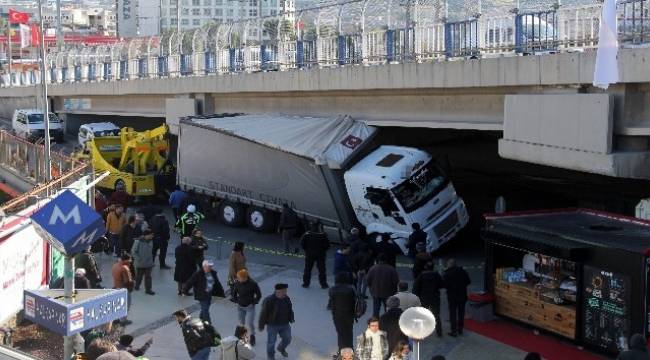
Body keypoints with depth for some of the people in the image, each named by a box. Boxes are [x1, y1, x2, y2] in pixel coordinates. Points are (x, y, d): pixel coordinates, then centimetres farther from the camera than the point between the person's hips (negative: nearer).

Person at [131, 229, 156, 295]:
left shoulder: (150, 241, -1)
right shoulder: (138, 241, -20)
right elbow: (133, 251, -15)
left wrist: (151, 258, 8)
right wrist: (138, 259, -17)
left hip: (148, 263, 4)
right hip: (140, 263, -4)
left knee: (148, 277, 5)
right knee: (139, 276, 14)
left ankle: (148, 289, 11)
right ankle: (137, 286, 37)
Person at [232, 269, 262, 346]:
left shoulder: (253, 284, -17)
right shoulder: (237, 283, -7)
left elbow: (259, 295, -6)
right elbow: (234, 293, 11)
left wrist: (254, 302, -8)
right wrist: (236, 300, 3)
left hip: (250, 307, -4)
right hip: (240, 307, 4)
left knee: (249, 323, -9)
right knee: (241, 323, 12)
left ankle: (252, 338, 10)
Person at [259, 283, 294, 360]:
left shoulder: (286, 298, -6)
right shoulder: (269, 300, -23)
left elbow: (290, 309, 10)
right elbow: (263, 314, -15)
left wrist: (291, 318, -2)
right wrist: (261, 326, -9)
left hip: (284, 324, 5)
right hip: (273, 325, -5)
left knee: (287, 339, 16)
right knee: (271, 342, 7)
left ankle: (281, 348, 48)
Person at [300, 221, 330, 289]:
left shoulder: (307, 234, -5)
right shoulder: (322, 235, -13)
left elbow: (302, 243, -3)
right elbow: (327, 244, -12)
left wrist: (306, 249, 10)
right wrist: (323, 250, 6)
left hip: (309, 253, 2)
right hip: (320, 254, -2)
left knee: (307, 269, 12)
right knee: (321, 269, 6)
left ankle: (306, 283, 15)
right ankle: (323, 284, 7)